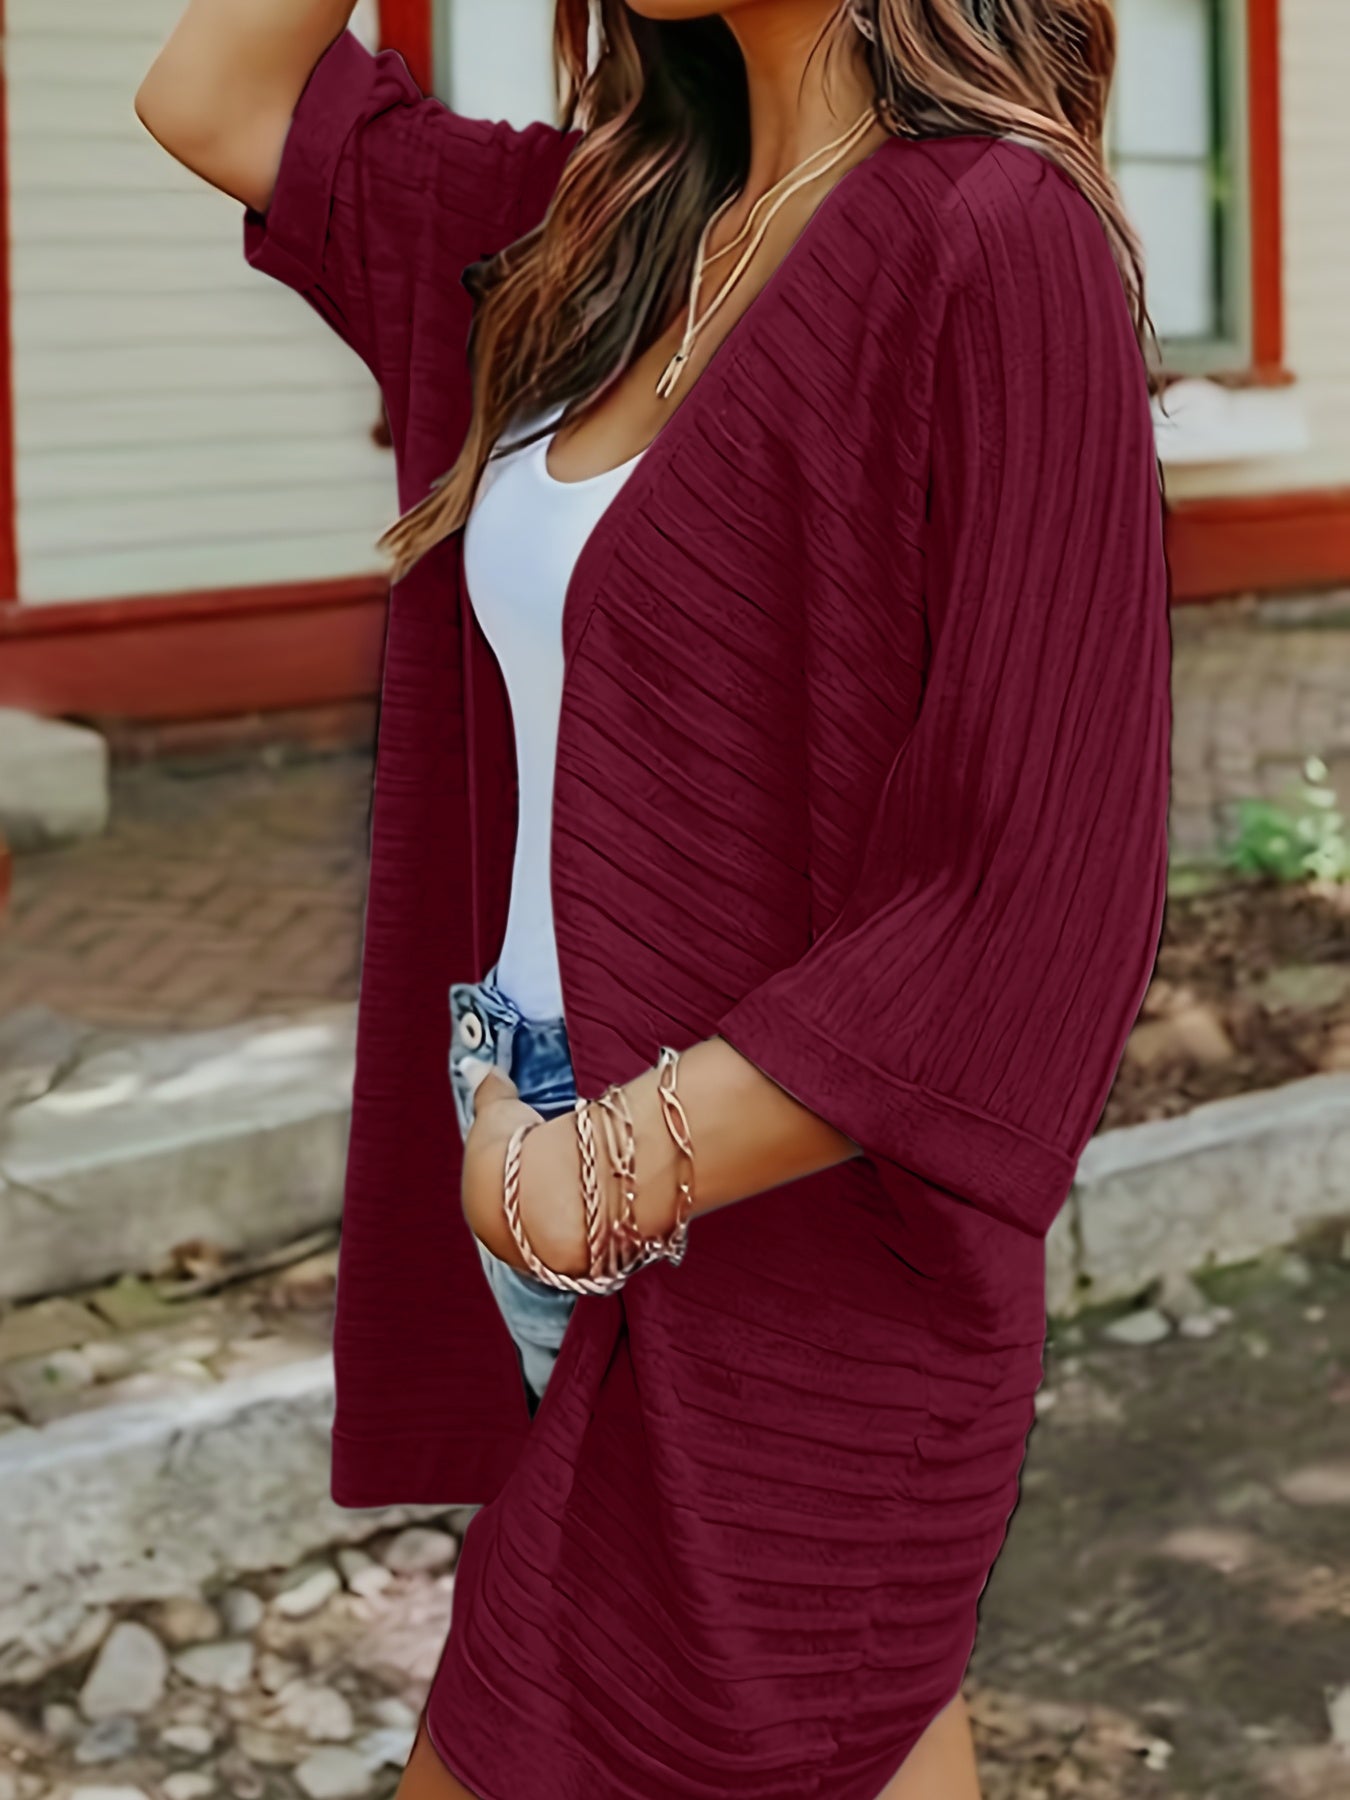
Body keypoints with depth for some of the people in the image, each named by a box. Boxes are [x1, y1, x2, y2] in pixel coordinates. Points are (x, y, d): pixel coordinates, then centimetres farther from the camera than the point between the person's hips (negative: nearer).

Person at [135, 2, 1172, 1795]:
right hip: (549, 1214, 7)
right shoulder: (628, 224, 6)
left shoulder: (995, 240, -18)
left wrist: (606, 1176, -18)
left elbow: (1036, 914, -23)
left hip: (788, 1266, -7)